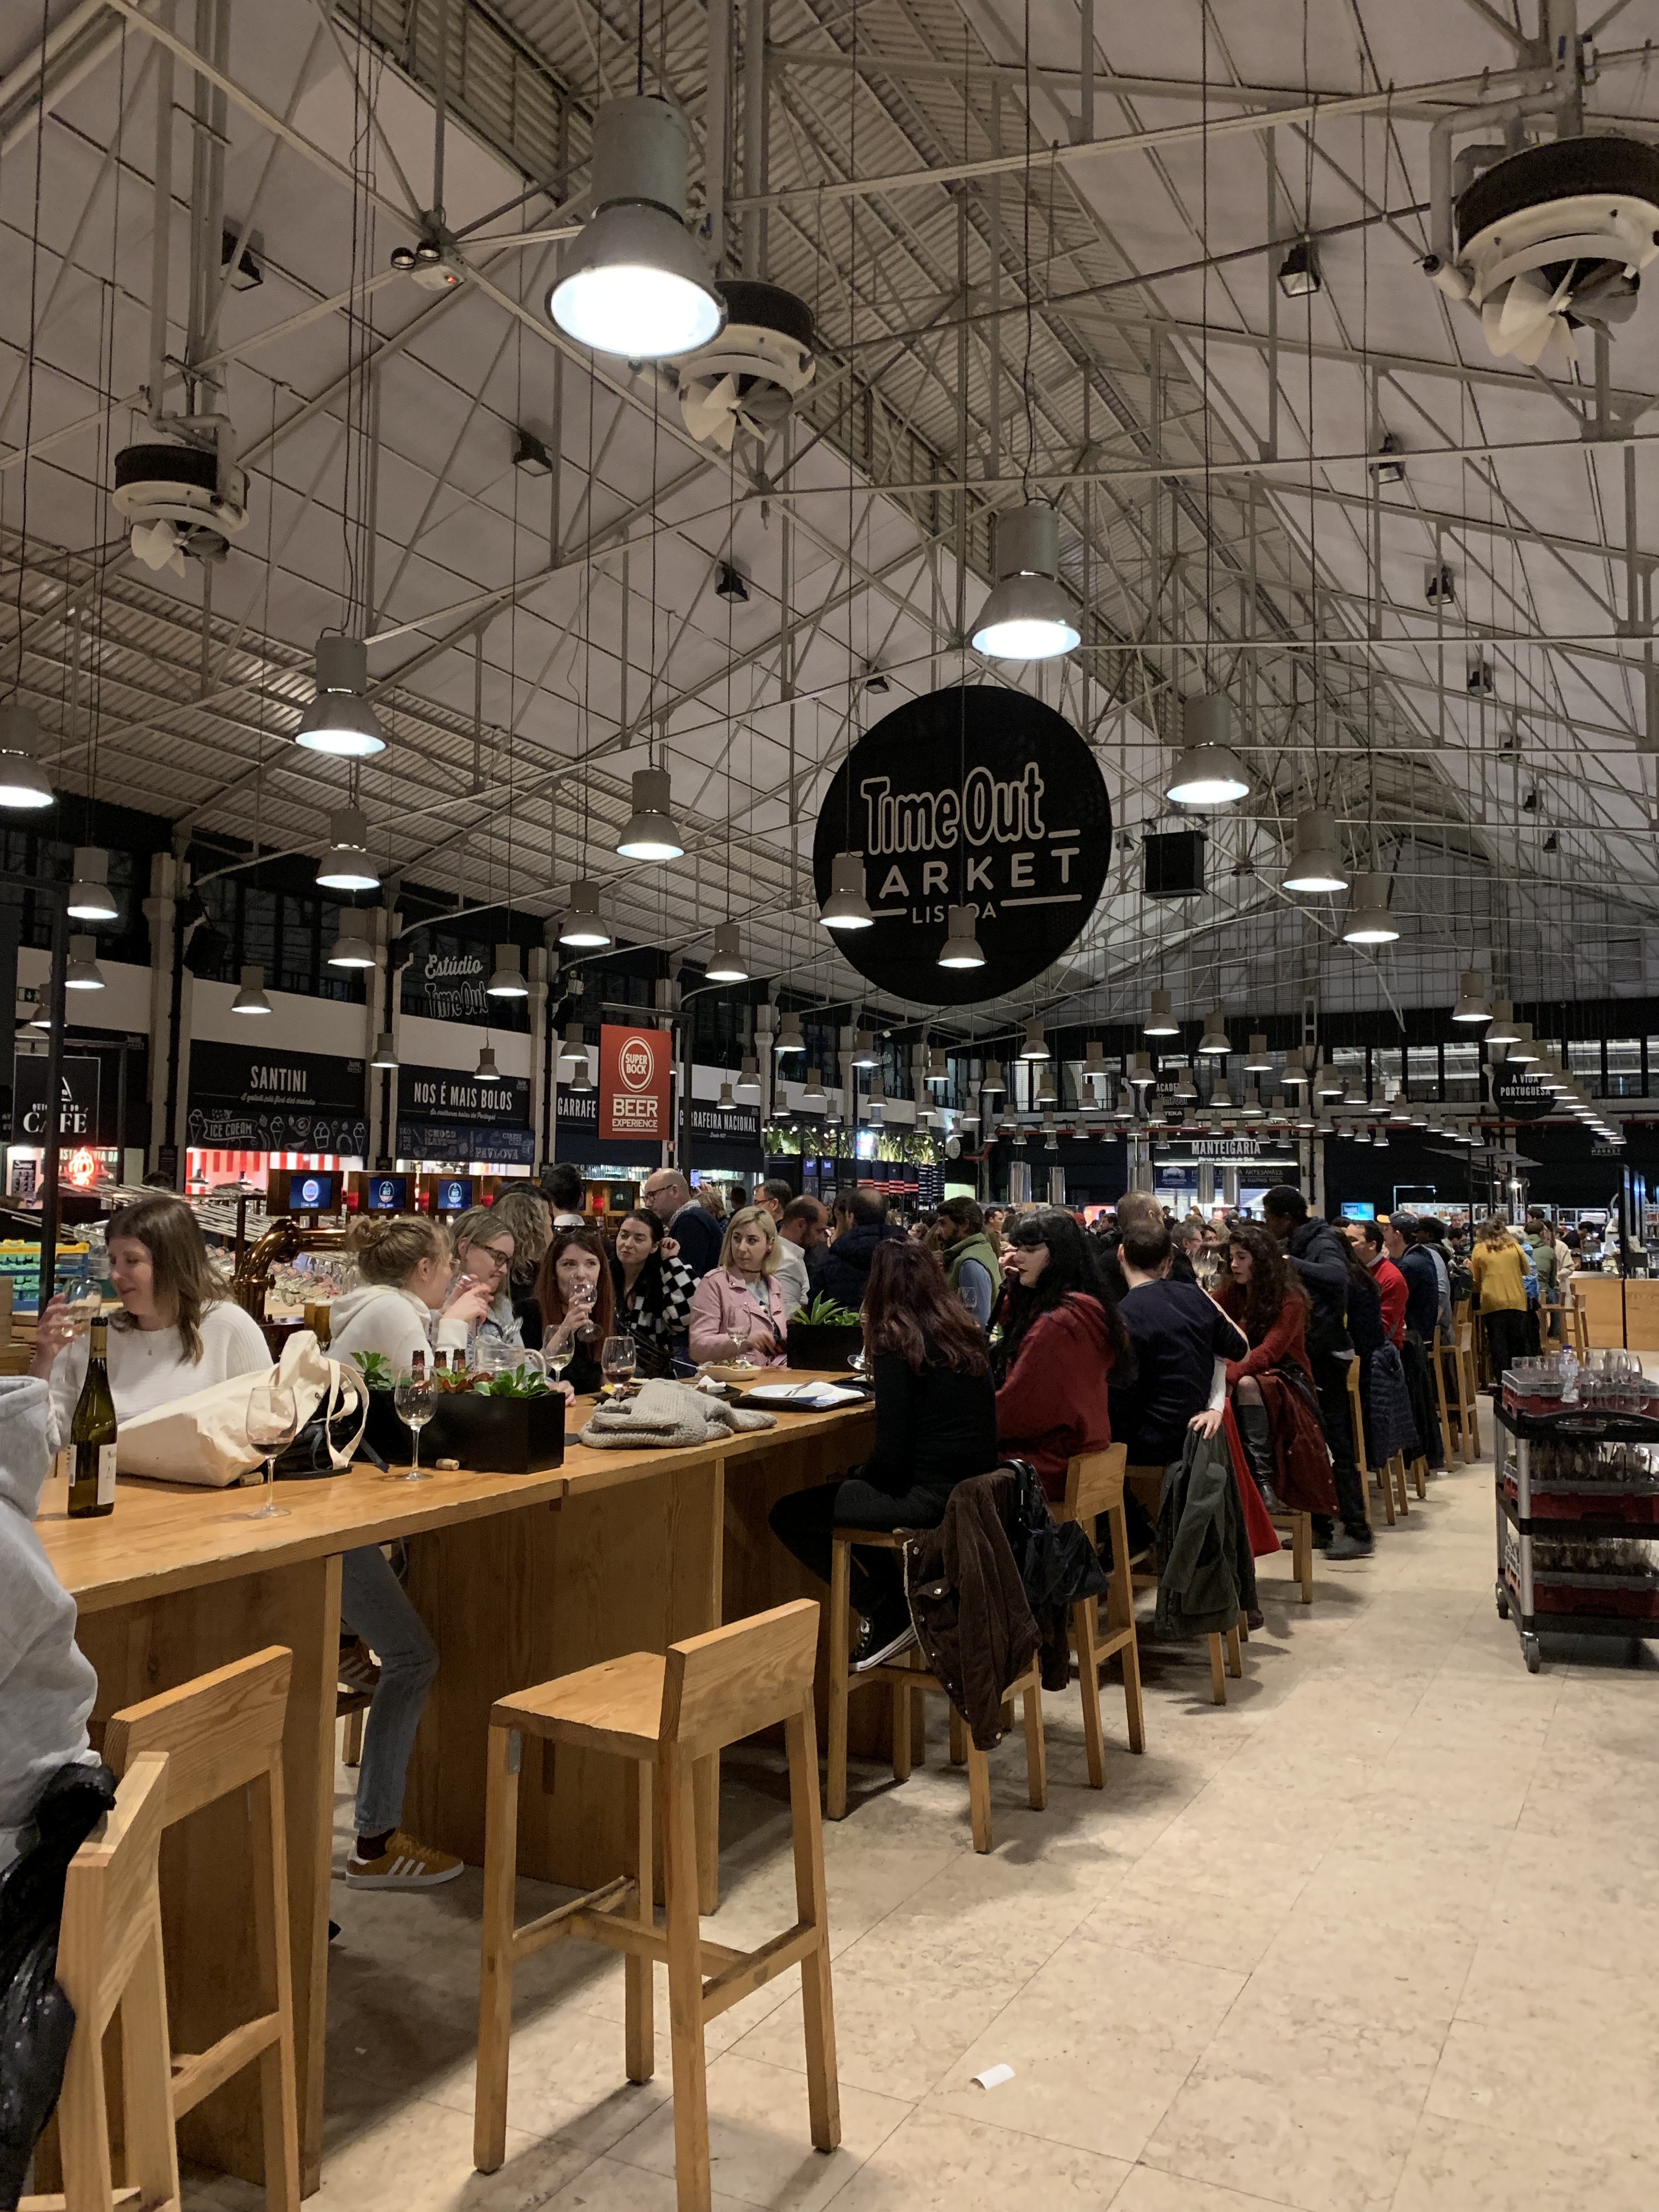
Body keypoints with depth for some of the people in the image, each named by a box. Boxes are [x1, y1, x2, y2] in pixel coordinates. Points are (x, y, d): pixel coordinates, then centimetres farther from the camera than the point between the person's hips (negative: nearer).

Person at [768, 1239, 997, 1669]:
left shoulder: (897, 1345, -12)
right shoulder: (968, 1334, 9)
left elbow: (892, 1455, -14)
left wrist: (854, 1476, 6)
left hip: (932, 1497, -8)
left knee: (788, 1516, 4)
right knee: (849, 1492, 28)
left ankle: (889, 1616, 6)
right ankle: (908, 1600, 20)